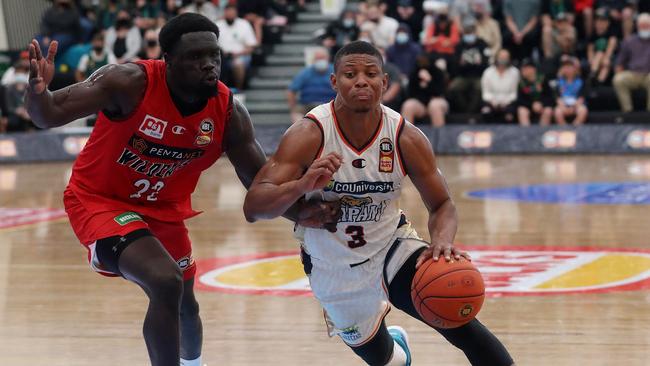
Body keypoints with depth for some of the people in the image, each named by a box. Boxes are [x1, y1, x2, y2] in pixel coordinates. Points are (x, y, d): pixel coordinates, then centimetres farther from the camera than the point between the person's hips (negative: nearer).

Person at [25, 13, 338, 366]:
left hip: (163, 211, 6)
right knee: (166, 283, -31)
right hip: (100, 201, -6)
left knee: (184, 307, 26)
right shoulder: (129, 83, -29)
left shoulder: (229, 113, -16)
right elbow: (50, 114, -29)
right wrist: (38, 92, -53)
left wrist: (298, 212, -29)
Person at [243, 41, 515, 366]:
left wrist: (442, 241, -30)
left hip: (391, 247, 1)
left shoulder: (406, 138, -17)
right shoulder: (309, 136, -24)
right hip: (335, 271, -1)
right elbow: (253, 208, -29)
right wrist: (302, 186, -49)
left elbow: (441, 205, -6)